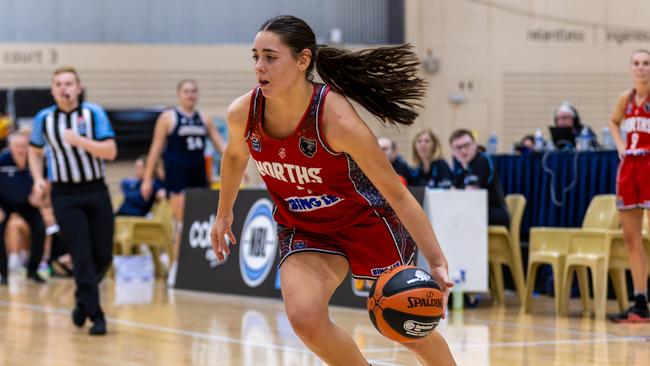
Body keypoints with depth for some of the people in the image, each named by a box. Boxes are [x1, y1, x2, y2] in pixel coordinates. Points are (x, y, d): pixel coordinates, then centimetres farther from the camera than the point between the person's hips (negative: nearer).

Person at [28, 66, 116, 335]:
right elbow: (35, 151, 18)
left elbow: (110, 151, -10)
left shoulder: (94, 114, -3)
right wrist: (38, 180, 3)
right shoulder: (43, 119, 2)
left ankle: (83, 299, 31)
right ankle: (95, 316, -4)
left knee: (102, 256, 4)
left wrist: (80, 141, -22)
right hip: (64, 195, -1)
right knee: (82, 257, -9)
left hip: (95, 191, 1)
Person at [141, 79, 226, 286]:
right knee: (182, 223, -11)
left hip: (199, 176, 5)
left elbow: (221, 145, 11)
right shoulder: (168, 118, -1)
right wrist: (147, 179, -4)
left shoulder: (204, 120, 12)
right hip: (177, 176, -5)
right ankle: (176, 268, -5)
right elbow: (156, 148, -1)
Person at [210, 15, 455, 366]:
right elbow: (235, 156, 8)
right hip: (302, 229, 3)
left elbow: (396, 193, -27)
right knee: (304, 317, -23)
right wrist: (223, 214, 20)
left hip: (367, 219, -3)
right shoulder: (242, 114, -19)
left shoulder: (337, 119, -32)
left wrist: (437, 262, -33)